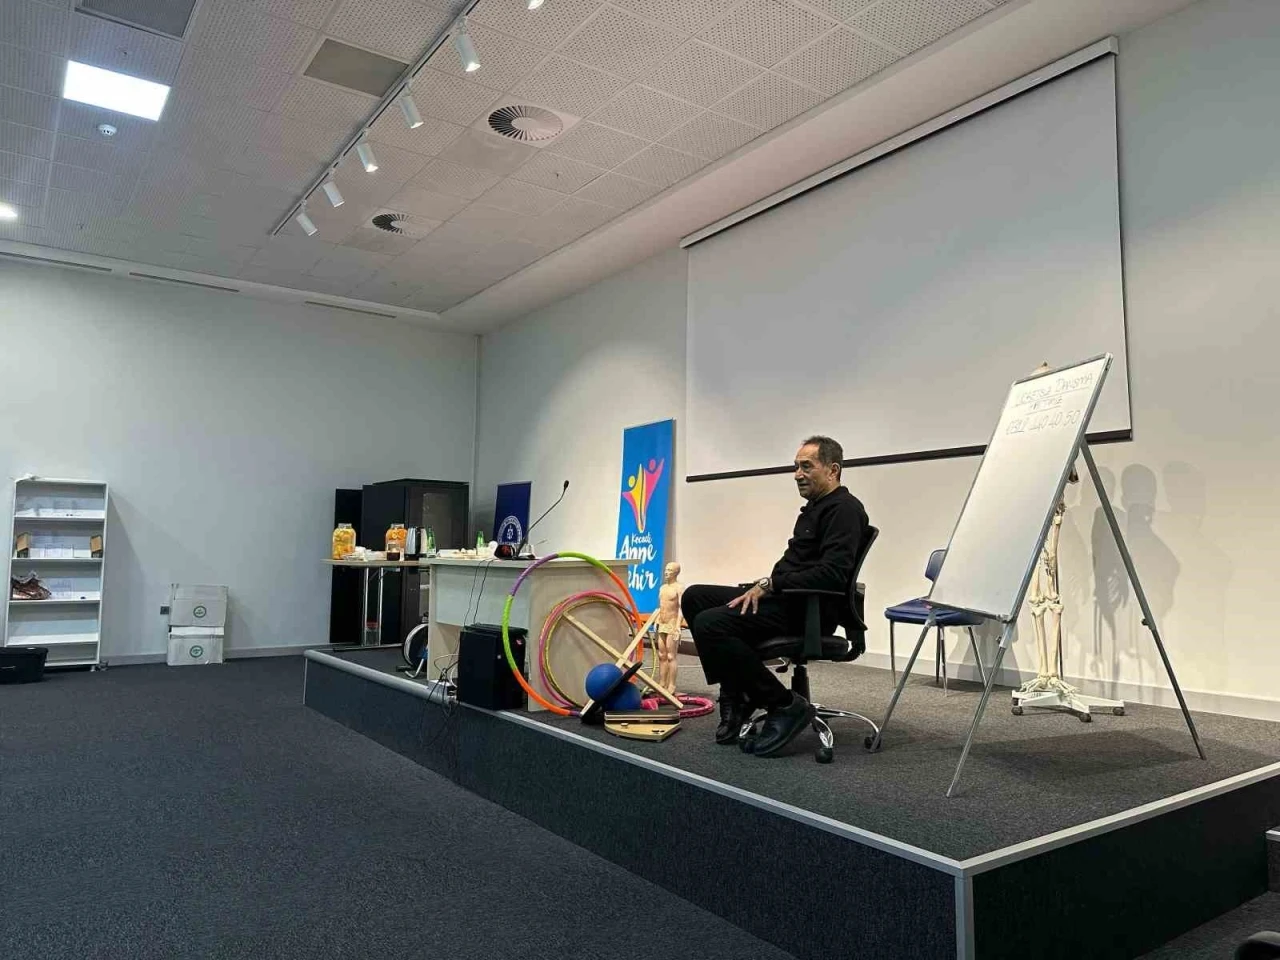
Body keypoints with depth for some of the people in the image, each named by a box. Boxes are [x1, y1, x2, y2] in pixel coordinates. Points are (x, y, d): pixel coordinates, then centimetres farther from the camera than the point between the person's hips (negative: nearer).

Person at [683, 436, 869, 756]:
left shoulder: (844, 509, -11)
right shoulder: (814, 508, 20)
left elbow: (832, 574, -24)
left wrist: (770, 583, -19)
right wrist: (764, 586, 5)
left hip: (808, 610, -10)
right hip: (784, 599, 10)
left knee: (710, 624, -26)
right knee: (694, 597, 5)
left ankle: (785, 705, -13)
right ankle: (737, 695, 6)